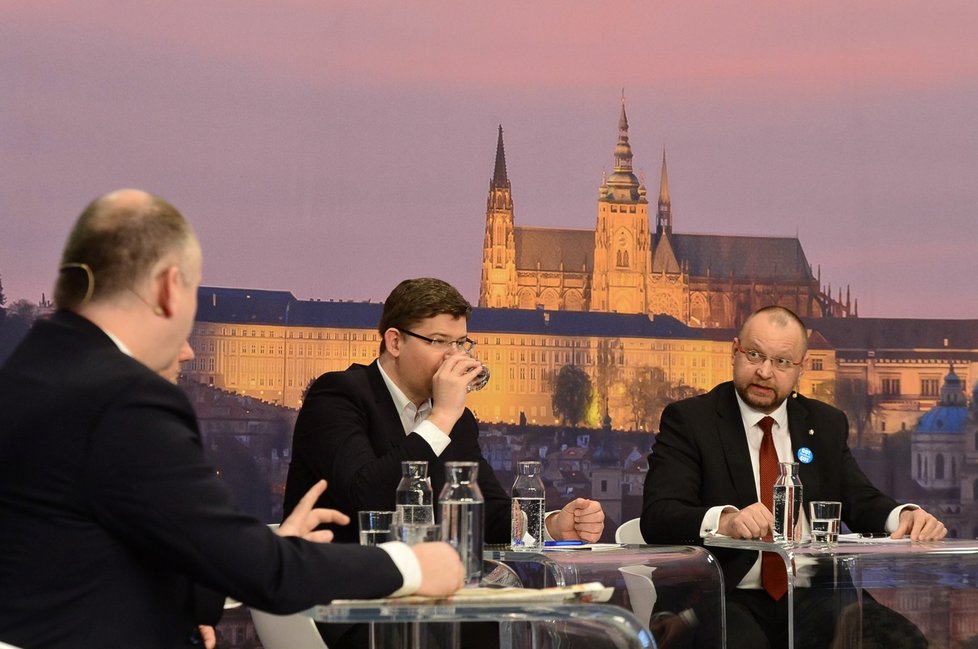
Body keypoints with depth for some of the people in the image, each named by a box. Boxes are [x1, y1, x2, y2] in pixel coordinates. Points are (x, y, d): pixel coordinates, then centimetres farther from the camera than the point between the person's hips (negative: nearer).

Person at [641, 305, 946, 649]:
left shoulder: (827, 424, 16)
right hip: (730, 599, -4)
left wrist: (905, 515, -11)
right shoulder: (688, 419, 1)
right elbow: (657, 517, -11)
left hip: (811, 598, 5)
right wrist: (725, 520, -32)